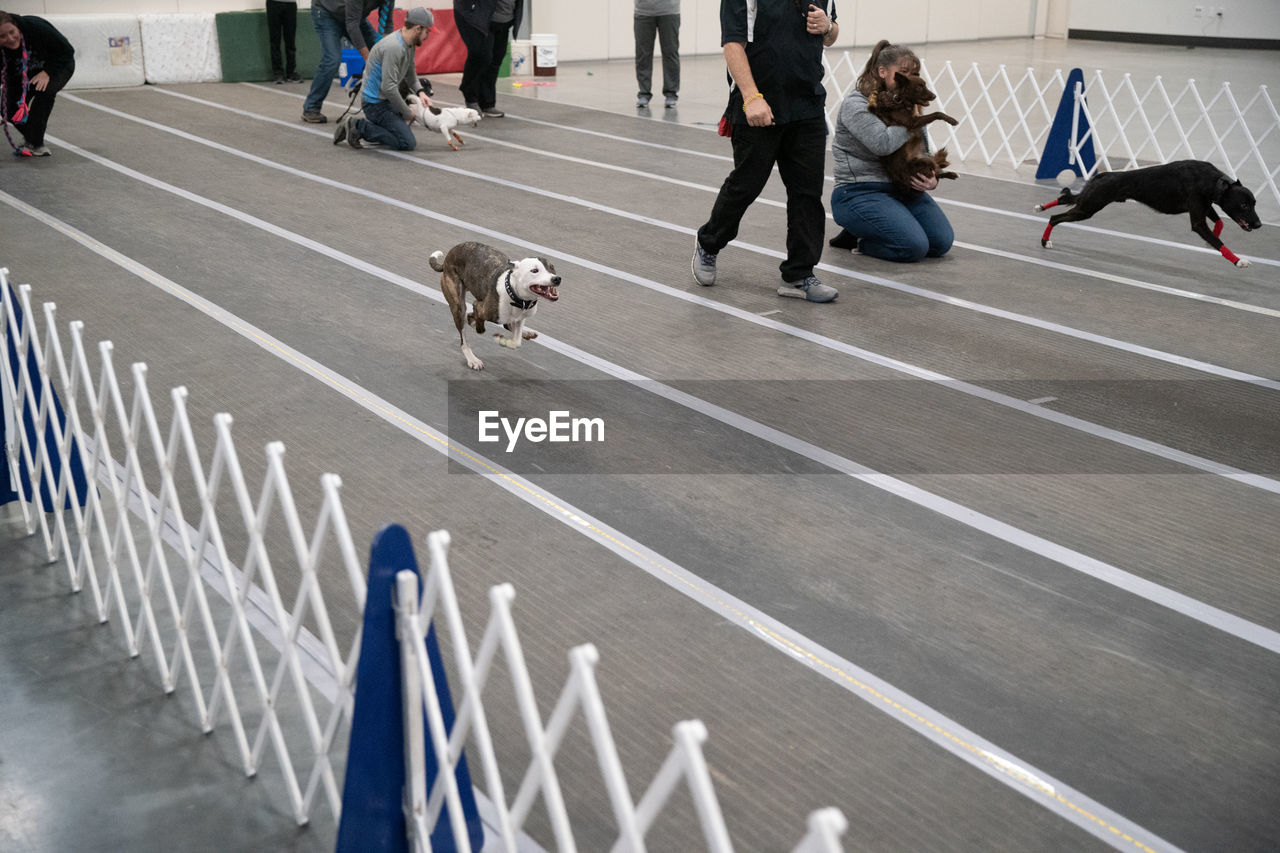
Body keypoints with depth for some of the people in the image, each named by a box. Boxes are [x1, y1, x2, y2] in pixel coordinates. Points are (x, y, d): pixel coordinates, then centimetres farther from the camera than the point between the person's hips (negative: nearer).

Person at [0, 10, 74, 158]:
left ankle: (35, 144, -23)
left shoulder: (35, 26, -36)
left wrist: (47, 72, -35)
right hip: (22, 74, 4)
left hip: (58, 65, -4)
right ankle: (30, 136, 21)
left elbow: (67, 50, -27)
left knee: (44, 90, -34)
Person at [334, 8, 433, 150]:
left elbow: (410, 73, 22)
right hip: (376, 102, -10)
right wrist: (407, 112, -15)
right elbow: (388, 87, -27)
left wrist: (420, 92, 3)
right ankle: (359, 127, -7)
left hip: (387, 99, 10)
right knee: (408, 144, -16)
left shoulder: (409, 44, 6)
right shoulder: (394, 47, -25)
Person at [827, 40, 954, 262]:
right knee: (914, 246, -25)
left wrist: (932, 179, -7)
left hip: (902, 189, 8)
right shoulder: (856, 104, -10)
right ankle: (857, 237, 2)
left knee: (942, 242, -5)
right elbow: (883, 144, -27)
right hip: (860, 192, -8)